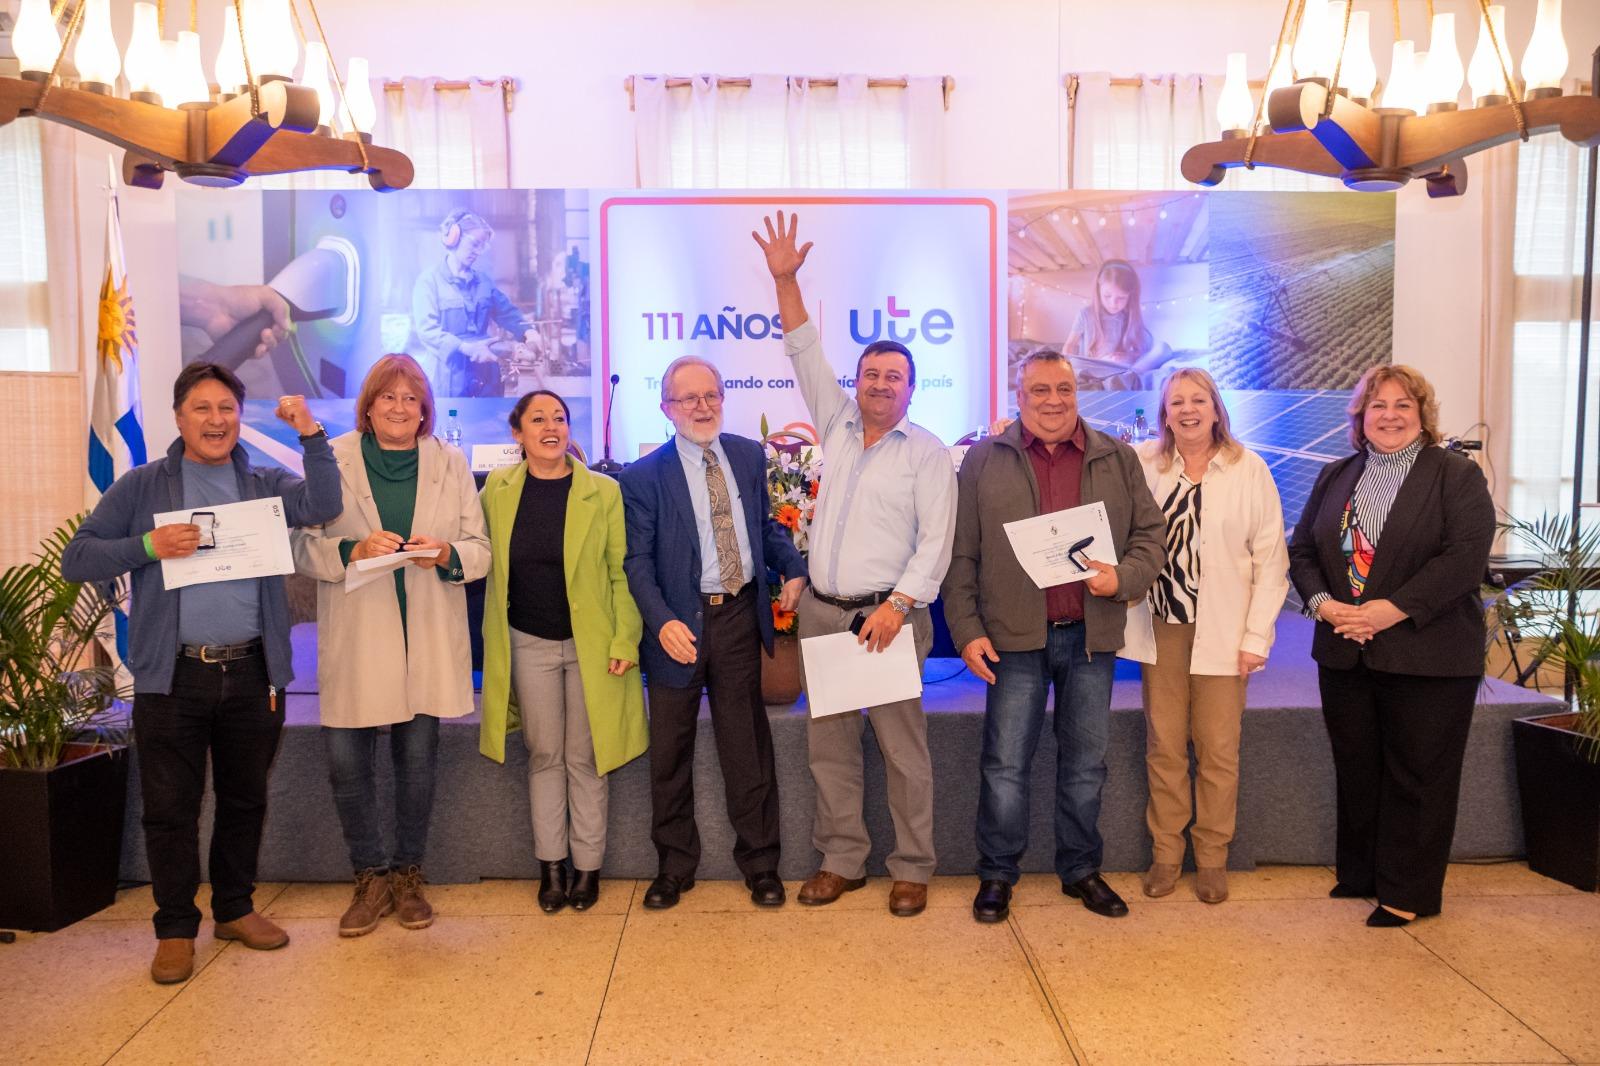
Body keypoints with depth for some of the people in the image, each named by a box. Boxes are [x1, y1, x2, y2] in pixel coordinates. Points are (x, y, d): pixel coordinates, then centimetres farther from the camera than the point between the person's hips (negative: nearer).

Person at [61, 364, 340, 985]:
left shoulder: (265, 485, 9)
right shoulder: (141, 486, 5)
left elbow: (322, 507, -10)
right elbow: (76, 560, 2)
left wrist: (312, 435, -19)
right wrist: (147, 545, -14)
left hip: (252, 672, 2)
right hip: (172, 676, -1)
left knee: (245, 799, 13)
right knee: (170, 808, 5)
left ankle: (235, 909, 30)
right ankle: (176, 928, 21)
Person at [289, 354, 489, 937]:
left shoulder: (451, 463, 6)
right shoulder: (333, 460, 2)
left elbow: (480, 550, 4)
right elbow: (304, 547, -2)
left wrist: (445, 554, -17)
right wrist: (353, 549, -20)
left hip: (427, 642, 1)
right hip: (354, 642, -1)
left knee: (418, 762, 9)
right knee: (345, 762, -1)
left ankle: (407, 875, 28)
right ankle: (371, 877, 21)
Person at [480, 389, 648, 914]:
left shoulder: (603, 492, -6)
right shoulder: (498, 490, 1)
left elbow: (622, 572, -5)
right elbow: (490, 566, 9)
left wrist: (625, 641, -10)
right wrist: (497, 643, 5)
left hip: (590, 644, -2)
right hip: (528, 644, 2)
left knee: (584, 758, 7)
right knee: (544, 755, 10)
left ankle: (587, 865, 20)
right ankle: (551, 865, 23)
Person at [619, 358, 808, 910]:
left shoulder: (750, 455, 6)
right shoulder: (644, 476, -6)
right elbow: (638, 560, -9)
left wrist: (794, 568, 0)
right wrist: (662, 621, -23)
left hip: (740, 616, 2)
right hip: (681, 625, -2)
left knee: (748, 746, 11)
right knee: (670, 752, 11)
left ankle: (759, 862, 26)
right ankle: (674, 866, 29)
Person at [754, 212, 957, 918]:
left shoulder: (928, 453, -1)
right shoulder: (837, 428, 12)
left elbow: (935, 543, -7)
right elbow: (805, 355, 11)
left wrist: (896, 606, -18)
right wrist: (785, 280, 4)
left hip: (890, 614, -5)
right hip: (822, 612, 5)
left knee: (903, 748, 0)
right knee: (828, 746, 9)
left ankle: (912, 868, 13)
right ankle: (842, 860, 21)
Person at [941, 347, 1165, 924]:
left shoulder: (1118, 459, 7)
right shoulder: (984, 461, 2)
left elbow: (1150, 534, 9)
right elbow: (961, 555, 2)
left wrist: (1123, 577, -12)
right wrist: (968, 629, -5)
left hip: (1091, 636, 2)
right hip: (1015, 636, -2)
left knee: (1085, 764, 13)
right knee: (1005, 765, 4)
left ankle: (1081, 870, 29)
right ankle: (996, 875, 20)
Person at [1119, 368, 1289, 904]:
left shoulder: (1249, 469, -1)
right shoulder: (1142, 463, 3)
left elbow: (1271, 559, -2)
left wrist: (1257, 635, -6)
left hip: (1222, 632, -1)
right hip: (1161, 627, 1)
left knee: (1218, 750, 3)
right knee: (1163, 747, 7)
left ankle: (1212, 858, 19)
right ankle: (1165, 853, 20)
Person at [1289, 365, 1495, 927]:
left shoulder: (1457, 475, -2)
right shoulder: (1335, 476, 13)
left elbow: (1466, 556, -14)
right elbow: (1301, 549, 10)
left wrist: (1393, 610, -20)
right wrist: (1322, 602, -9)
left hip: (1427, 655, -4)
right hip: (1345, 652, 5)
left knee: (1417, 776, 3)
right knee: (1355, 771, 13)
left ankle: (1408, 894, 15)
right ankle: (1359, 874, 27)